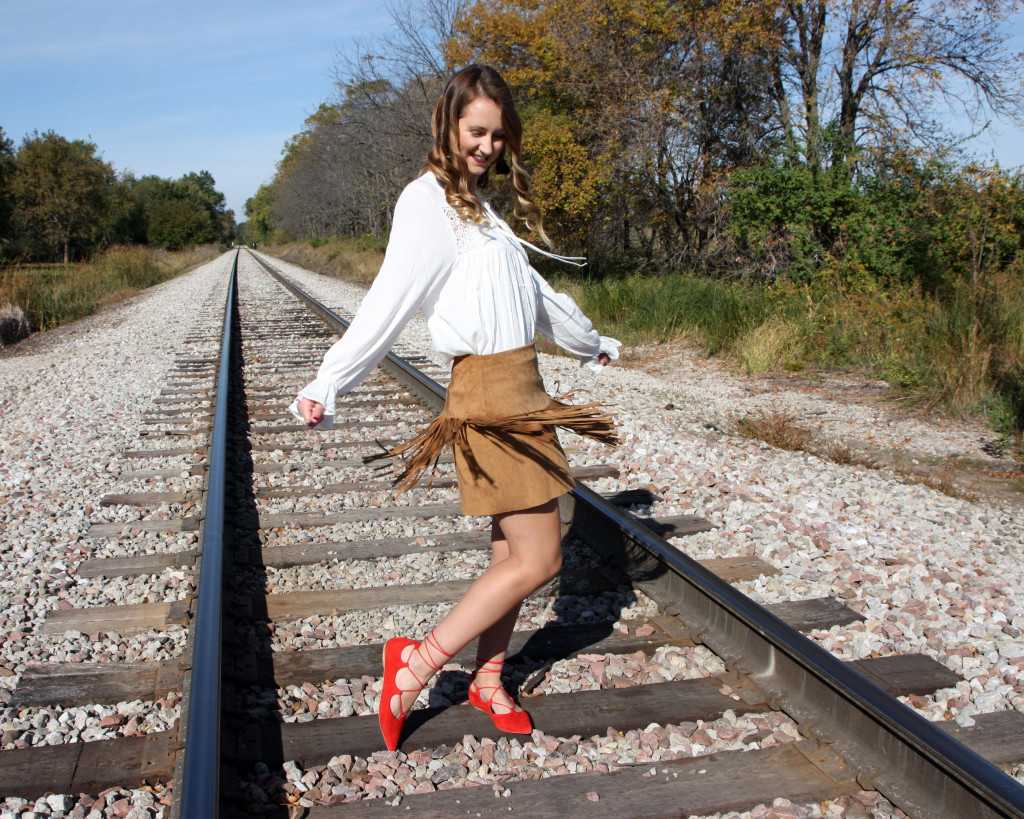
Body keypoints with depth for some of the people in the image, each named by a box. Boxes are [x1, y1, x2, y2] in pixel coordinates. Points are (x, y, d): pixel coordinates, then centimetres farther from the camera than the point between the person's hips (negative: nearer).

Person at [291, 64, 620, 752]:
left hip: (521, 387, 9)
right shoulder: (428, 201, -9)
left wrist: (590, 342, 41)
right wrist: (327, 385, -25)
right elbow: (391, 300, -18)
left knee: (513, 552, 12)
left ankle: (489, 681, 25)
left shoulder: (482, 209, 19)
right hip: (489, 391, -9)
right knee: (537, 560, -5)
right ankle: (417, 664, 4)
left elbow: (533, 291, 30)